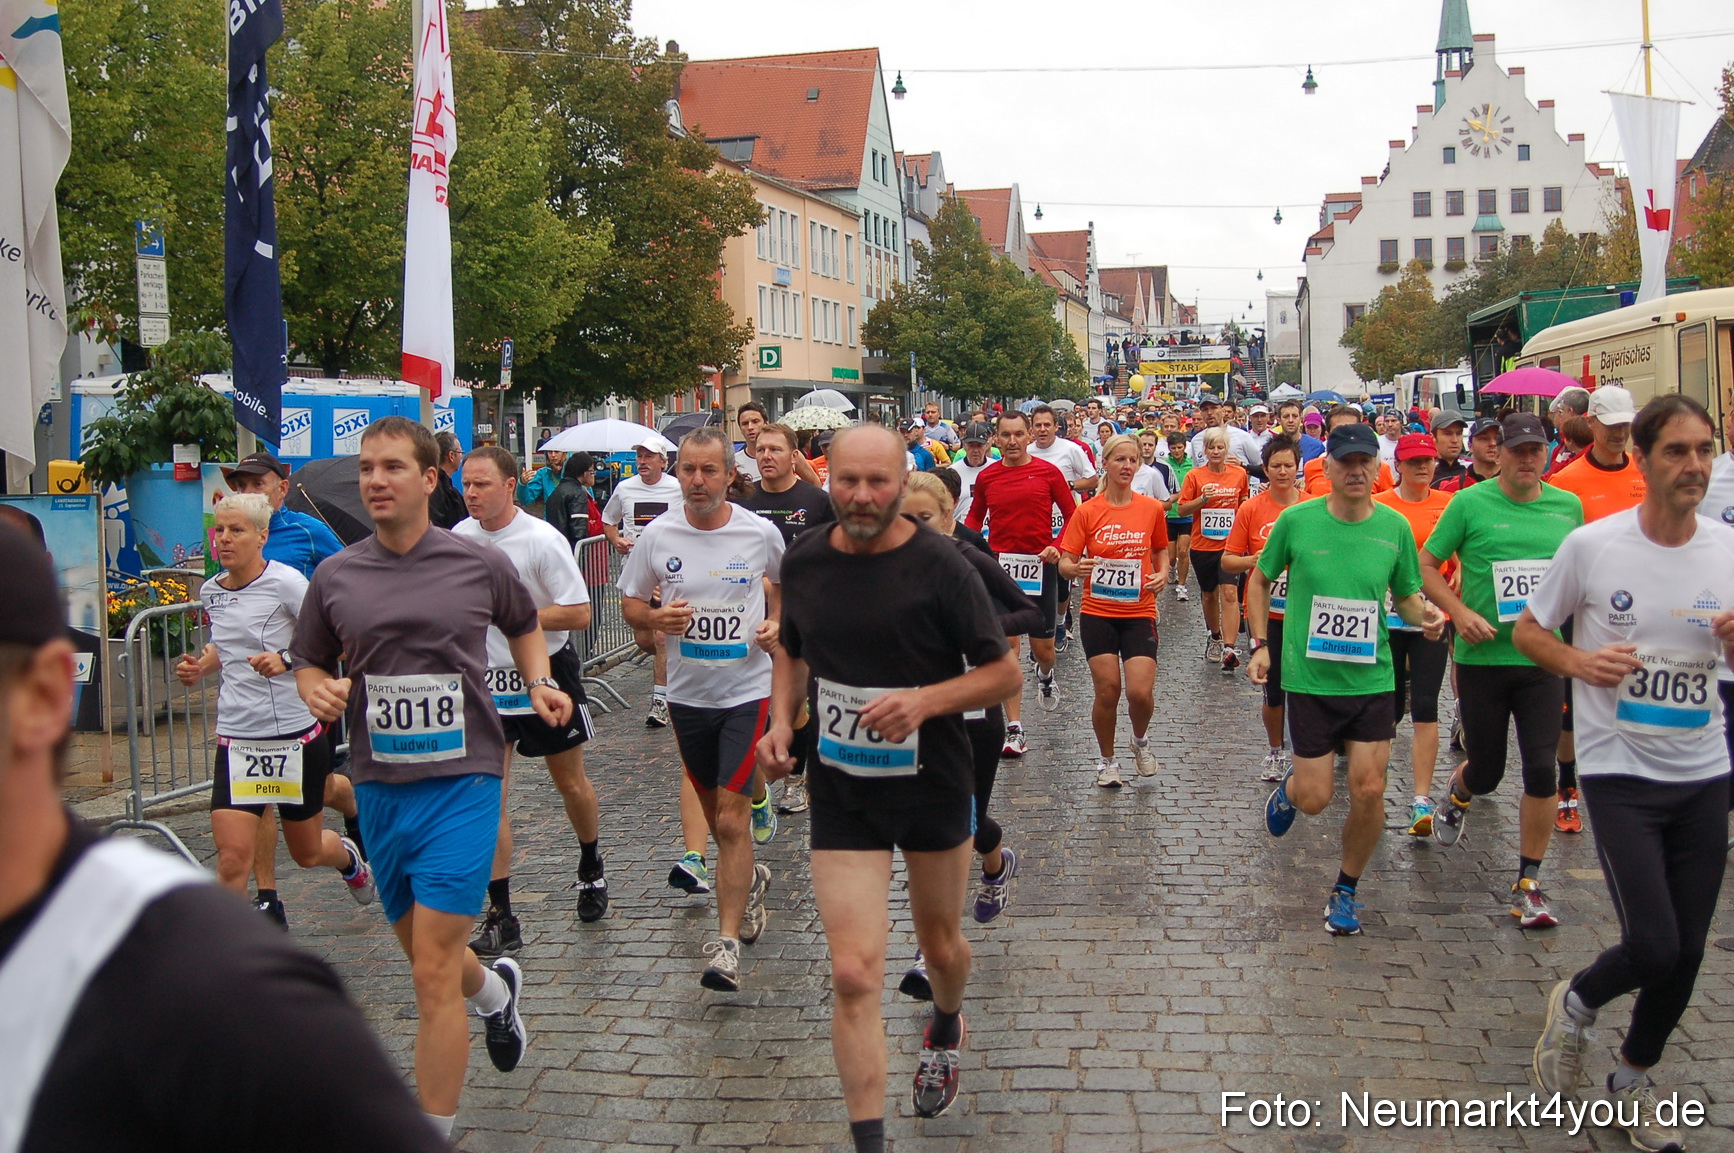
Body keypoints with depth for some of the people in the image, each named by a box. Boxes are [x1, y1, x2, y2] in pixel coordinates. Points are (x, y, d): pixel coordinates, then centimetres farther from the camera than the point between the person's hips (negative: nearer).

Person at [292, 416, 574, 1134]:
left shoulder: (480, 564, -2)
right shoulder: (335, 577, 3)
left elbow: (524, 625, 18)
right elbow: (308, 663, 14)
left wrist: (539, 683, 0)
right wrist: (317, 691, -9)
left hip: (462, 782, -4)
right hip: (379, 786, 4)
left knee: (433, 974, -9)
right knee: (423, 953, 20)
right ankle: (496, 990, 54)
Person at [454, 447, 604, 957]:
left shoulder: (541, 540, -17)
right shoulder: (459, 537, 0)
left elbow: (578, 613, -20)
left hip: (546, 672, -3)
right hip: (485, 679, 4)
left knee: (571, 784, 13)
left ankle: (591, 869, 42)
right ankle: (501, 918, 0)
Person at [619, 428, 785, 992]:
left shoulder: (762, 533, -6)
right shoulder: (657, 536, -4)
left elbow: (785, 584, 14)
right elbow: (629, 603, 7)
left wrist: (777, 624, -6)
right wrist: (656, 618, -15)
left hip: (748, 690, -3)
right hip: (687, 692, 3)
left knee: (731, 820, -11)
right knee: (714, 811, 18)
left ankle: (727, 941, -6)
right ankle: (749, 878, 46)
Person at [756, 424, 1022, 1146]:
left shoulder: (939, 567, -14)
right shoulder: (803, 563, -2)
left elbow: (1005, 674, -9)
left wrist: (925, 700, -25)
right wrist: (781, 720, -1)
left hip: (934, 785, -1)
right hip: (841, 791, 1)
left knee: (940, 944, 21)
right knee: (854, 975, -10)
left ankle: (945, 1030, 56)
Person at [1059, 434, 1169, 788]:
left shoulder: (1152, 509, 2)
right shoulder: (1087, 512, -3)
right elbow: (1065, 563, -3)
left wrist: (1162, 573, -2)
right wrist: (1076, 568, -25)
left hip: (1139, 614, 1)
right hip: (1098, 614, -1)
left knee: (1140, 691, -12)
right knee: (1107, 691, -2)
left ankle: (1141, 741, 21)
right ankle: (1106, 760, 21)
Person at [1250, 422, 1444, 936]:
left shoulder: (1394, 527, -2)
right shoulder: (1296, 521, -7)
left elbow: (1406, 596, 10)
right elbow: (1259, 580, 7)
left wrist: (1424, 614, -12)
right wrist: (1260, 644, -1)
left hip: (1372, 679, 2)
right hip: (1310, 679, -1)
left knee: (1369, 790, -4)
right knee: (1315, 799, 0)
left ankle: (1346, 889, 20)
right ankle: (1290, 786, 40)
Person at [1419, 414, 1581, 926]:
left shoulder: (1568, 507, 5)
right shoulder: (1470, 503, -5)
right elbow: (1426, 564, -1)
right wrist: (1460, 611, -14)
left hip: (1544, 659, 2)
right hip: (1483, 657, -2)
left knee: (1541, 770, -5)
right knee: (1486, 770, 8)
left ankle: (1528, 884, 9)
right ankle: (1455, 797, 47)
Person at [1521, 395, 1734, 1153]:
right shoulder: (1592, 545, -10)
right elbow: (1527, 631, 2)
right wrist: (1580, 662, -18)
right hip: (1620, 772, -4)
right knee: (1654, 948, -13)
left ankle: (1633, 1081, 34)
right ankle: (1576, 1005, 21)